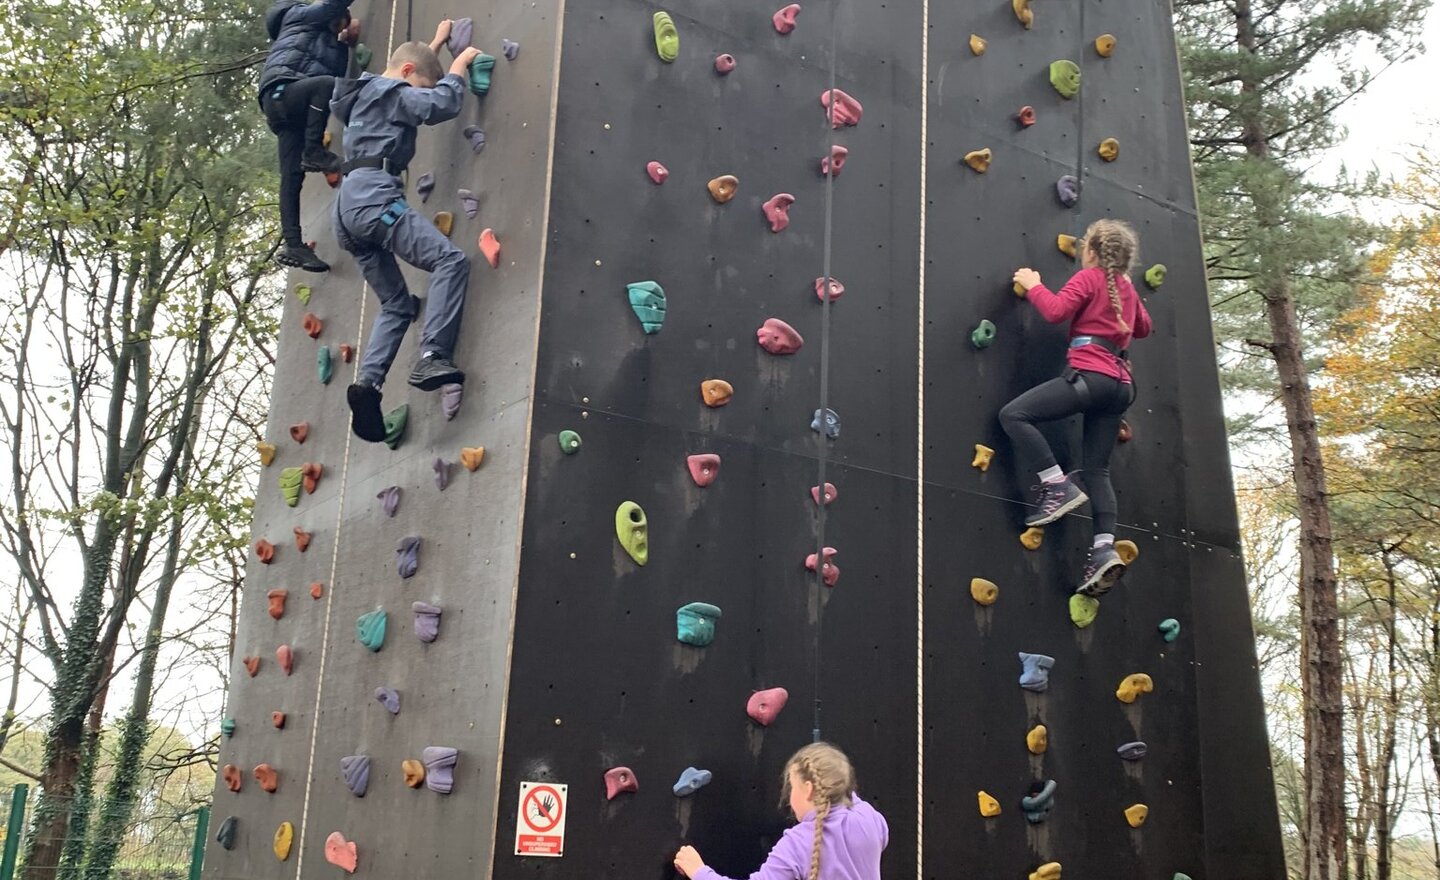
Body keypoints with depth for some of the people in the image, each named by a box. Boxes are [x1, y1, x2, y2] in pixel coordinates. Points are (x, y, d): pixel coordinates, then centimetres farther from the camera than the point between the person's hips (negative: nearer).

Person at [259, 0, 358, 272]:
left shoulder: (325, 40, 34)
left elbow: (339, 71, 20)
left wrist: (344, 42, 13)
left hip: (290, 109, 8)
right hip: (280, 91, -8)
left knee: (292, 176, -1)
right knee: (326, 84, -35)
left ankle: (292, 245, -8)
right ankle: (313, 152, -32)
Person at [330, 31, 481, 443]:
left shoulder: (367, 93, 29)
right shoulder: (392, 93, 1)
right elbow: (443, 103, -11)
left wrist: (436, 43, 54)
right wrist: (459, 65, 6)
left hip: (349, 204, 10)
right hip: (374, 198, -10)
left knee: (397, 305, 10)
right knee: (451, 260, -17)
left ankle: (368, 382, -10)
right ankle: (431, 358, -30)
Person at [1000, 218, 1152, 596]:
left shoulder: (1088, 278, 2)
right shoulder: (1125, 286, 23)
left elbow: (1055, 310, -13)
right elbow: (1143, 327, 39)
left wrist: (1032, 285, 4)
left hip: (1090, 375, -8)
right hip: (1119, 384, 8)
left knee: (1013, 414, -11)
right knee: (1097, 468, 7)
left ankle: (1059, 486, -17)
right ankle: (1105, 548, -8)